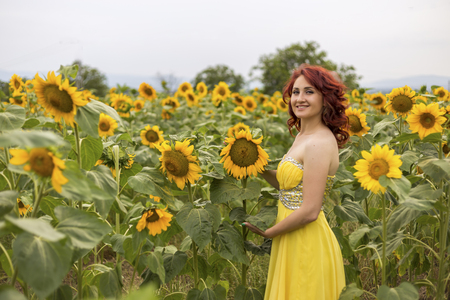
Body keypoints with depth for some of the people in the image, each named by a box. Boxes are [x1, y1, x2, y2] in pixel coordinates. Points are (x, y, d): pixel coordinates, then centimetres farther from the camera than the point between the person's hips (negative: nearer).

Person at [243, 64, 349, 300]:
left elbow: (309, 211, -24)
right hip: (294, 242, 9)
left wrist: (269, 232, -12)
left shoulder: (319, 143, -22)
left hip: (307, 245, -9)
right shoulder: (303, 136, 7)